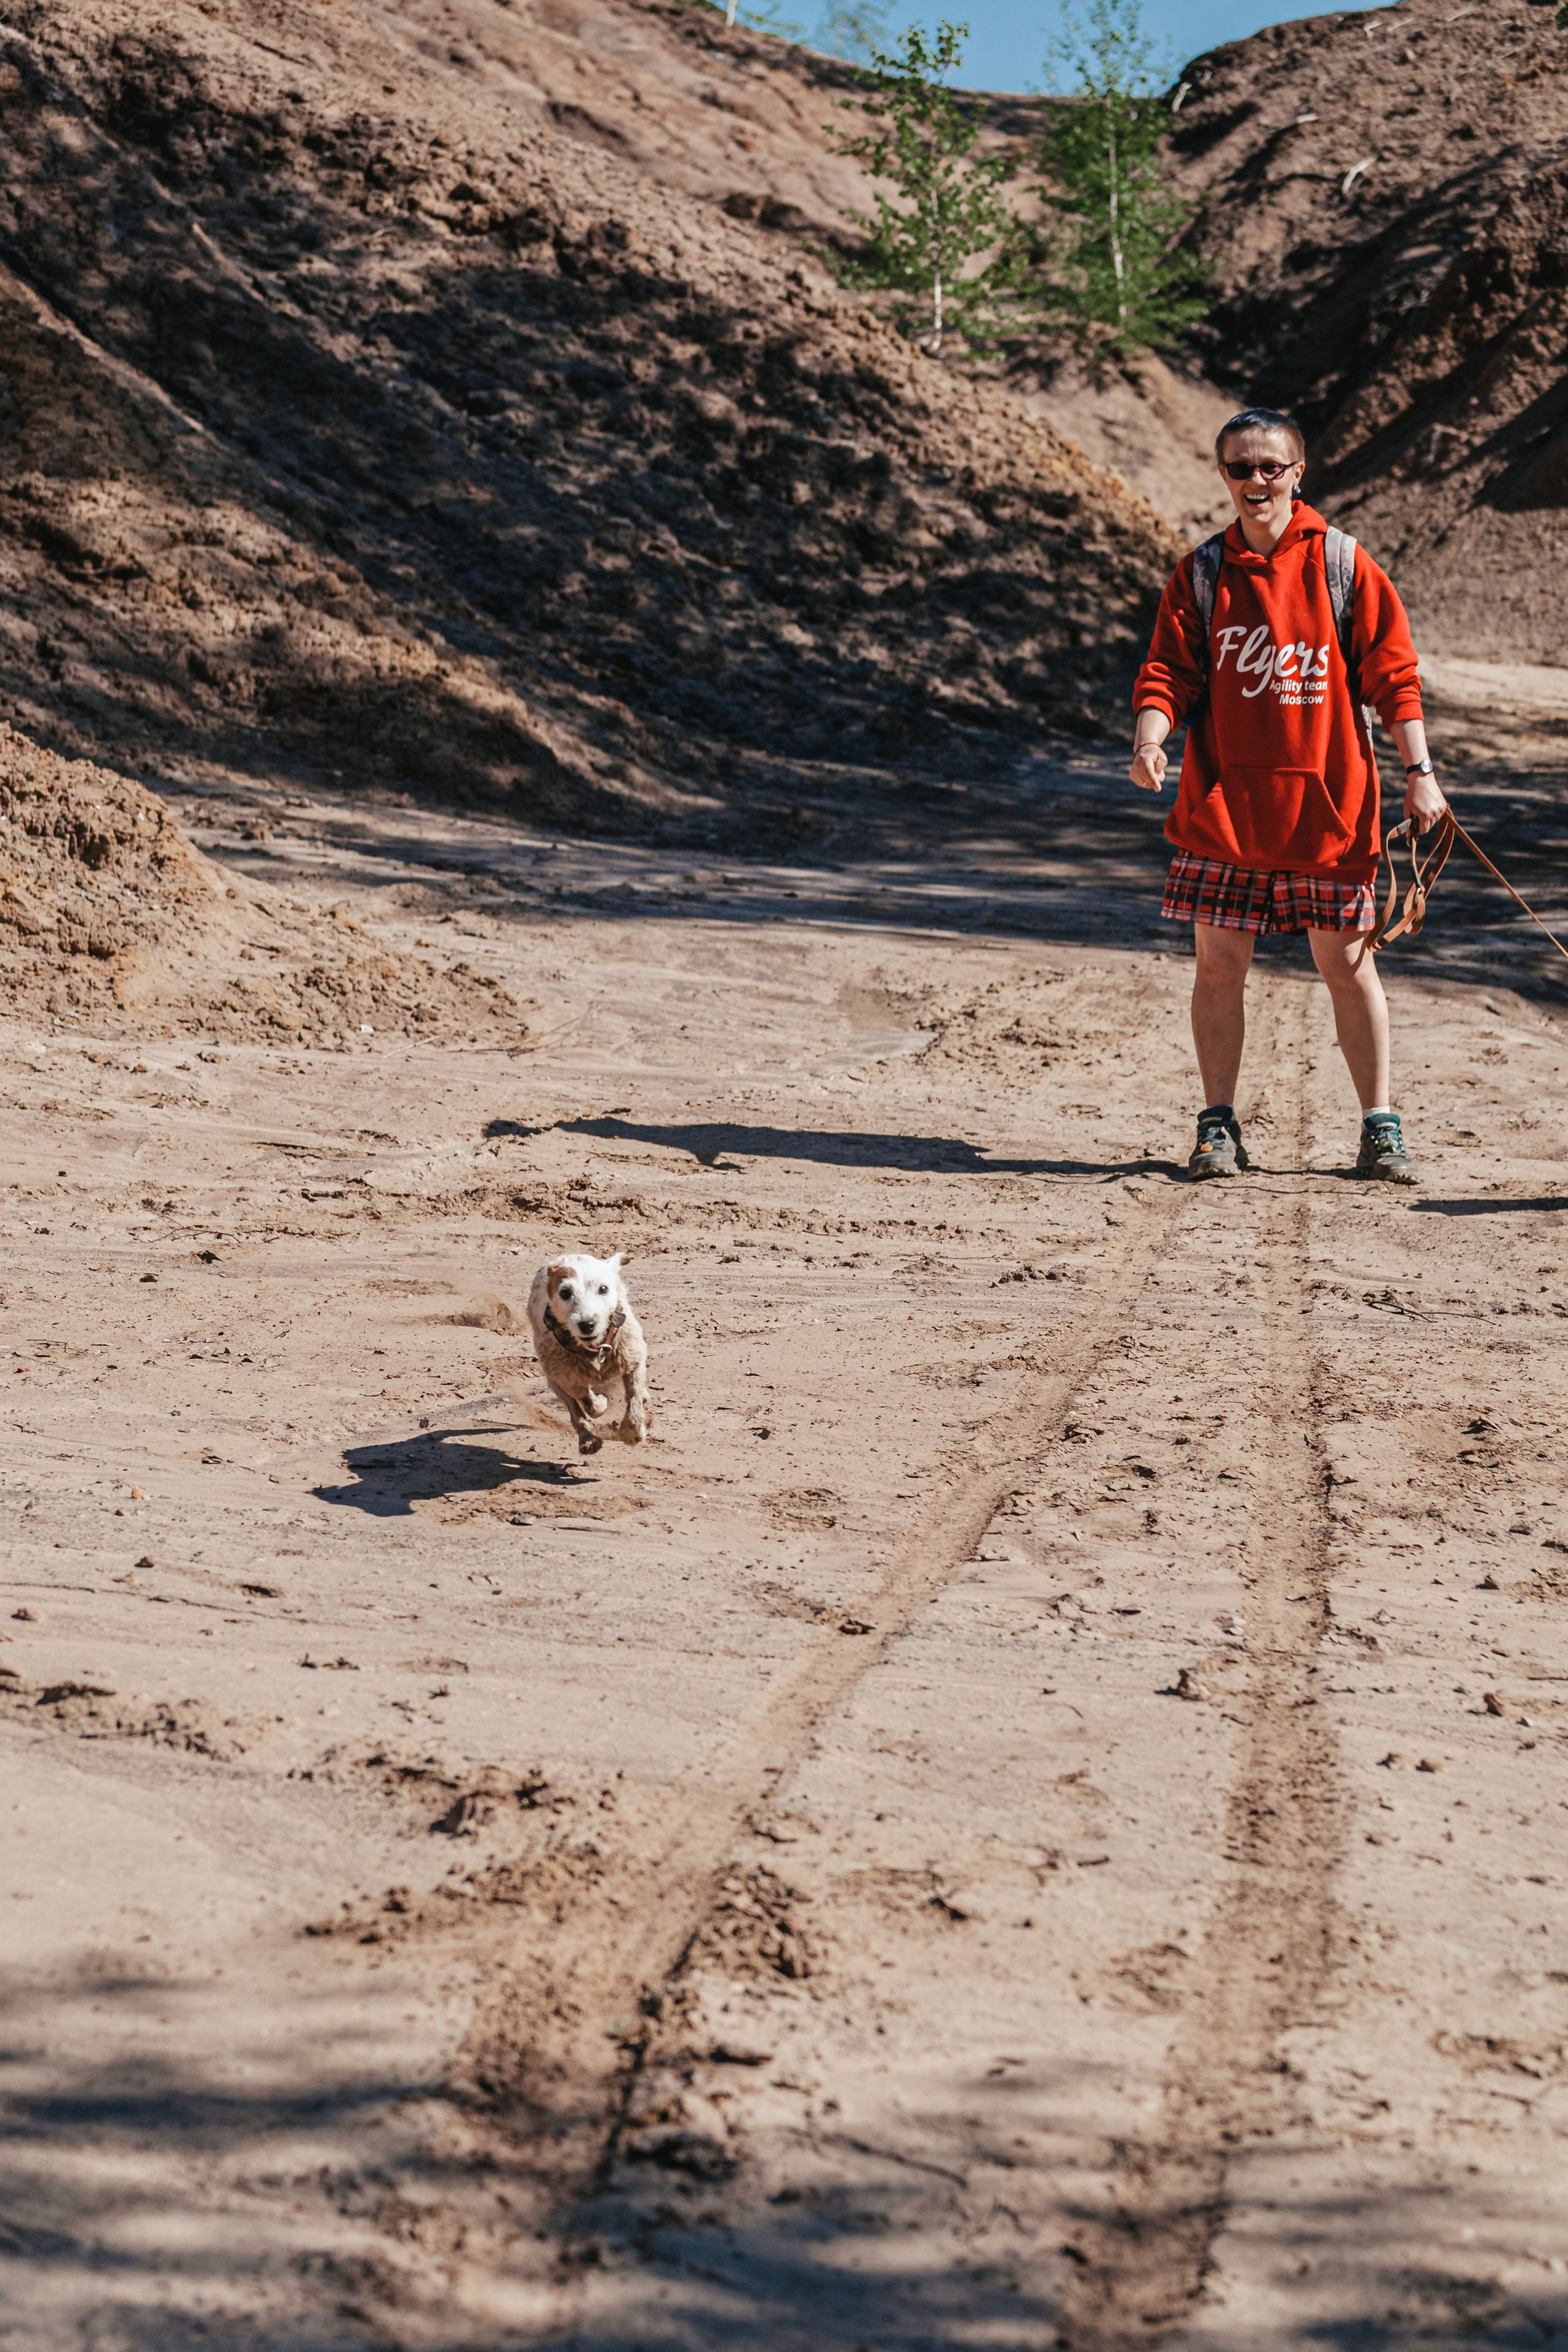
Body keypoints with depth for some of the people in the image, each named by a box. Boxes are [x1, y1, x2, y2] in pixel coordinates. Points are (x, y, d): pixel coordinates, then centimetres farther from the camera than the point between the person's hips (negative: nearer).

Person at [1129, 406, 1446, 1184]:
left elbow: (1391, 671, 2)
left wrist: (1419, 771, -3)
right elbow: (1170, 671, 2)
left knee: (1348, 964, 3)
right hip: (1224, 803, 2)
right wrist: (1150, 740, -18)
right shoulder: (1200, 574, 5)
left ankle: (1380, 1127, 12)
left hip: (1326, 801, -1)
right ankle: (1218, 1125, 13)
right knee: (1218, 964, 2)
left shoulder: (1341, 564, 1)